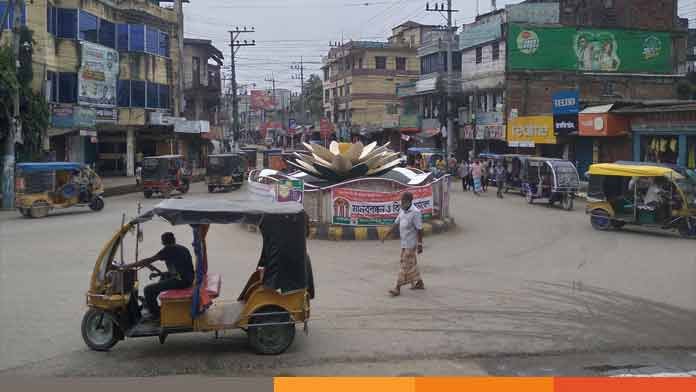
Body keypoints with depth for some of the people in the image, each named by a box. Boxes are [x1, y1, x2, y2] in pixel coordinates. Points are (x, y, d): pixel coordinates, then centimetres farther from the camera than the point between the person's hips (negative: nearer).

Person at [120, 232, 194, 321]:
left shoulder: (168, 249, -7)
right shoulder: (183, 248, 18)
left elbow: (148, 261, -8)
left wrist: (130, 266, 0)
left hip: (180, 281, -9)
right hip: (188, 279, 9)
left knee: (148, 289, -6)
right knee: (164, 275, 36)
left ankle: (155, 314, 9)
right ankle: (151, 303, 44)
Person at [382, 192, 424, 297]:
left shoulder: (415, 213, -19)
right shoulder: (403, 211, 6)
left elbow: (419, 230, -17)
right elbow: (396, 224, 11)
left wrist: (420, 245, -16)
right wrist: (386, 235, 8)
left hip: (411, 244, -8)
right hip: (404, 243, 8)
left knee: (406, 265, -5)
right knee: (411, 264, 16)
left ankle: (398, 288, -5)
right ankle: (419, 283, 29)